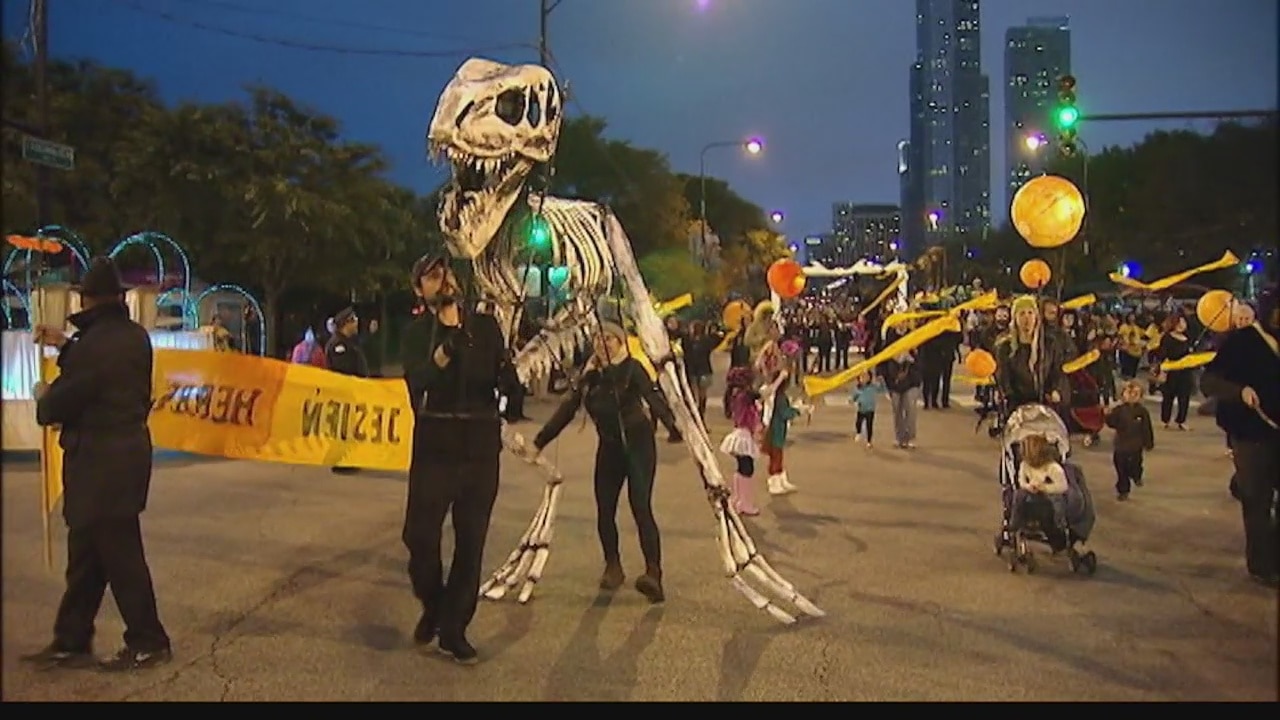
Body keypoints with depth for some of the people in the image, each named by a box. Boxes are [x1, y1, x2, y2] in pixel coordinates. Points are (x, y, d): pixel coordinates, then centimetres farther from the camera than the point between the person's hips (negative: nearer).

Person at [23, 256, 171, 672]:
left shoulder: (96, 342, -20)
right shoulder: (134, 336, 8)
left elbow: (60, 404, -15)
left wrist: (43, 397, 6)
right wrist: (65, 346, 23)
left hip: (101, 461, -9)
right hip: (129, 448, 9)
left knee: (119, 553, 0)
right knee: (85, 551, 16)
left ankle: (148, 644, 10)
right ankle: (70, 643, 25)